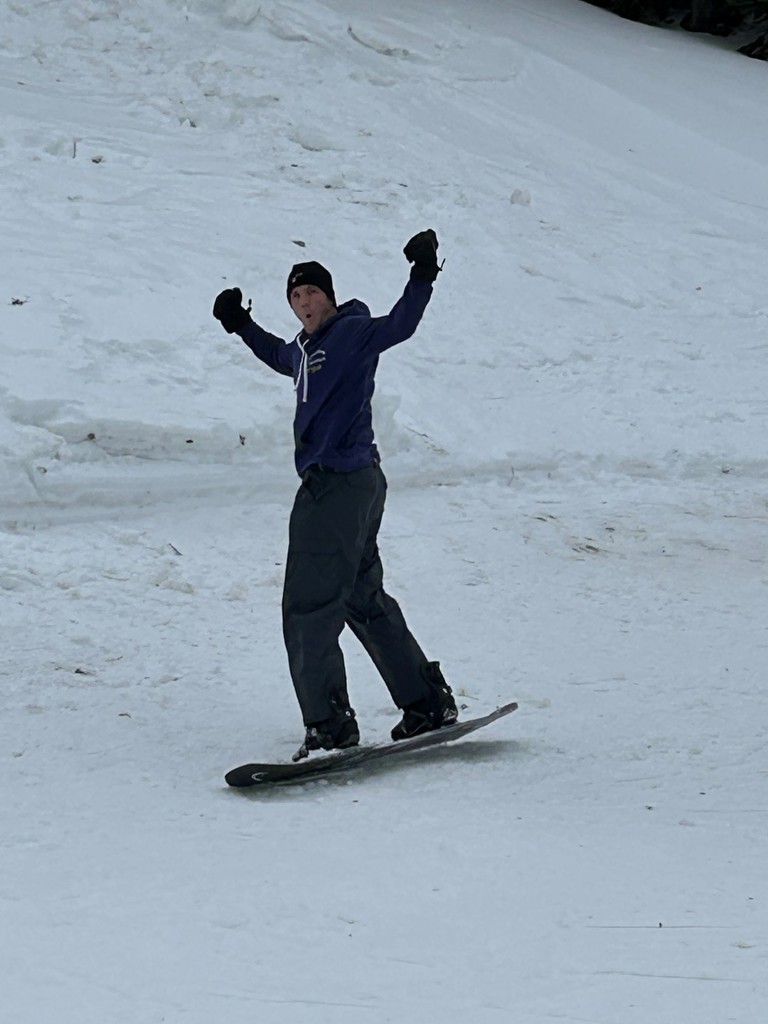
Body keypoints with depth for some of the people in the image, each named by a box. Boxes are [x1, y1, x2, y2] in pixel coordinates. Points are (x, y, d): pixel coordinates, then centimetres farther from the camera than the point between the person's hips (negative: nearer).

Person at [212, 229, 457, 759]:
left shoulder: (352, 332, -8)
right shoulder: (306, 347, 18)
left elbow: (398, 326, -27)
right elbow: (279, 357, 42)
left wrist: (422, 278, -38)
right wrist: (240, 325, 44)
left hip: (339, 484, -10)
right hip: (355, 483, 10)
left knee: (309, 608, -9)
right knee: (366, 600, 17)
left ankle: (330, 726, -7)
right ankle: (429, 703, 24)